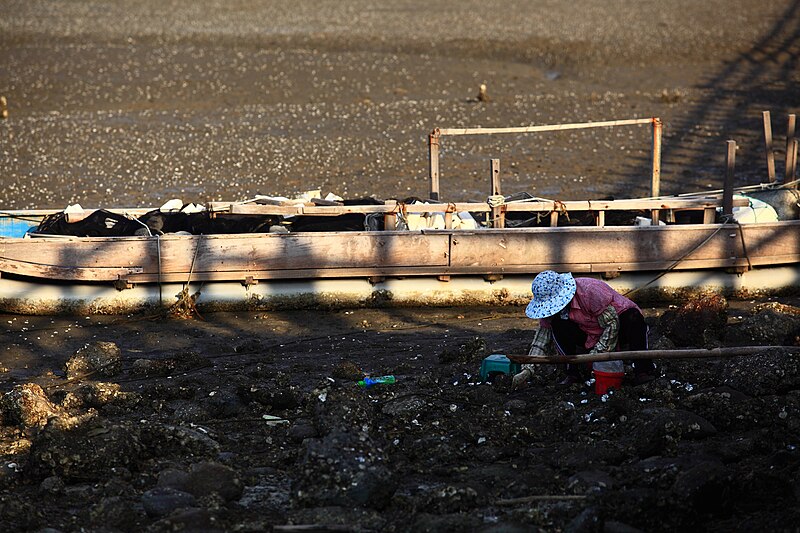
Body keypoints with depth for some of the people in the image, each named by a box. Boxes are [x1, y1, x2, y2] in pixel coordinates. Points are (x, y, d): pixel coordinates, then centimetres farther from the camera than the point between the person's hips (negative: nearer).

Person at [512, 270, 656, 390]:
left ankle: (643, 369, -27)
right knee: (557, 324, -18)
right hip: (591, 339, 5)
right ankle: (575, 372, -11)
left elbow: (612, 324, -26)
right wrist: (527, 370, -19)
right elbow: (541, 339, -8)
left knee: (633, 317, -37)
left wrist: (596, 354, -29)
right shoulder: (550, 305, -11)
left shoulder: (590, 290, -31)